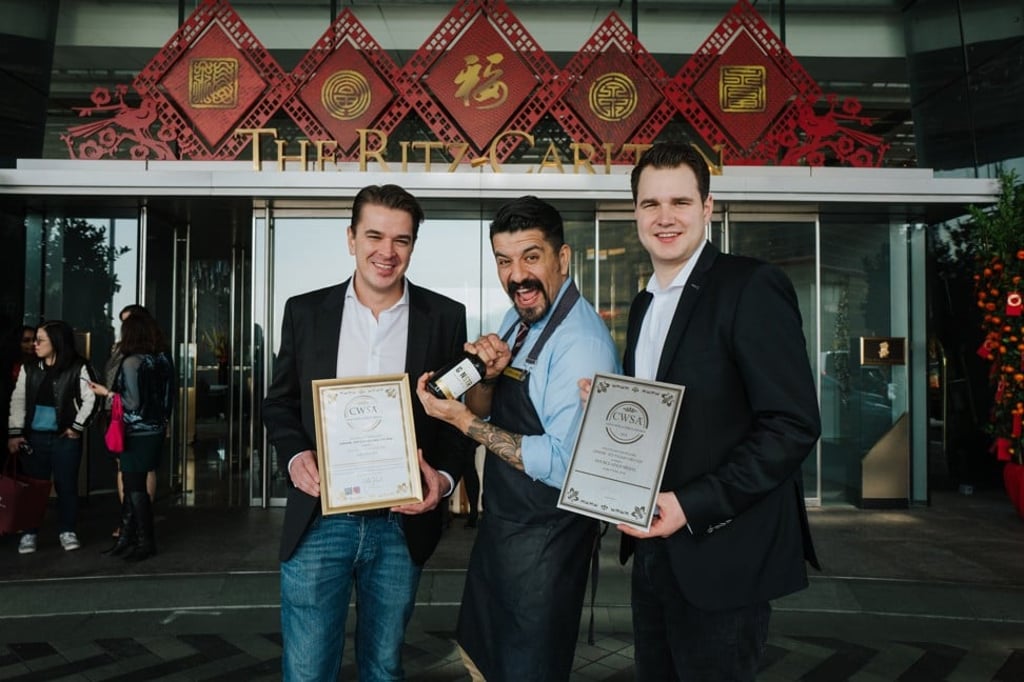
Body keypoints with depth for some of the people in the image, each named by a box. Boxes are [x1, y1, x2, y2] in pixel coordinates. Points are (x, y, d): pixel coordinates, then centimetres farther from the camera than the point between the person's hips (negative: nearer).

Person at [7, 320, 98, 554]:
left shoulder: (77, 368, -6)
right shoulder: (29, 369, 5)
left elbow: (89, 399, -5)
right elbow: (18, 400, 5)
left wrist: (77, 427, -7)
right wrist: (14, 432, -1)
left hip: (65, 437, -3)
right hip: (34, 436, 3)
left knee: (66, 485, 4)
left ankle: (66, 531, 17)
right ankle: (29, 533, 17)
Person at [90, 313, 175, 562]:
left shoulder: (131, 362, -16)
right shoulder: (163, 360, 4)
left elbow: (133, 403, -18)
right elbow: (168, 397, 8)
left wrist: (107, 393, -6)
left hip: (136, 434, -7)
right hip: (156, 431, 7)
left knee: (135, 488, 4)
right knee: (133, 485, 15)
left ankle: (145, 542, 12)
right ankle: (126, 537, 22)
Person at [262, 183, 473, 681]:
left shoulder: (446, 317, -1)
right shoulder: (305, 312, 1)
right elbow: (280, 402, 8)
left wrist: (445, 475, -13)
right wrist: (294, 455, -10)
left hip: (402, 524, 1)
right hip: (317, 522, 0)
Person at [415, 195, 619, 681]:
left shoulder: (582, 343, -24)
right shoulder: (516, 318, 3)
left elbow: (564, 465, -28)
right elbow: (479, 409, 6)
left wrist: (466, 423, -23)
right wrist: (486, 375, -16)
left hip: (546, 539, -8)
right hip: (499, 523, 9)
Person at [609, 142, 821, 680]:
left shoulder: (752, 287, -13)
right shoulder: (644, 304, 12)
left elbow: (794, 427, -18)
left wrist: (693, 507, -22)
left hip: (721, 558, -7)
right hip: (653, 550, 7)